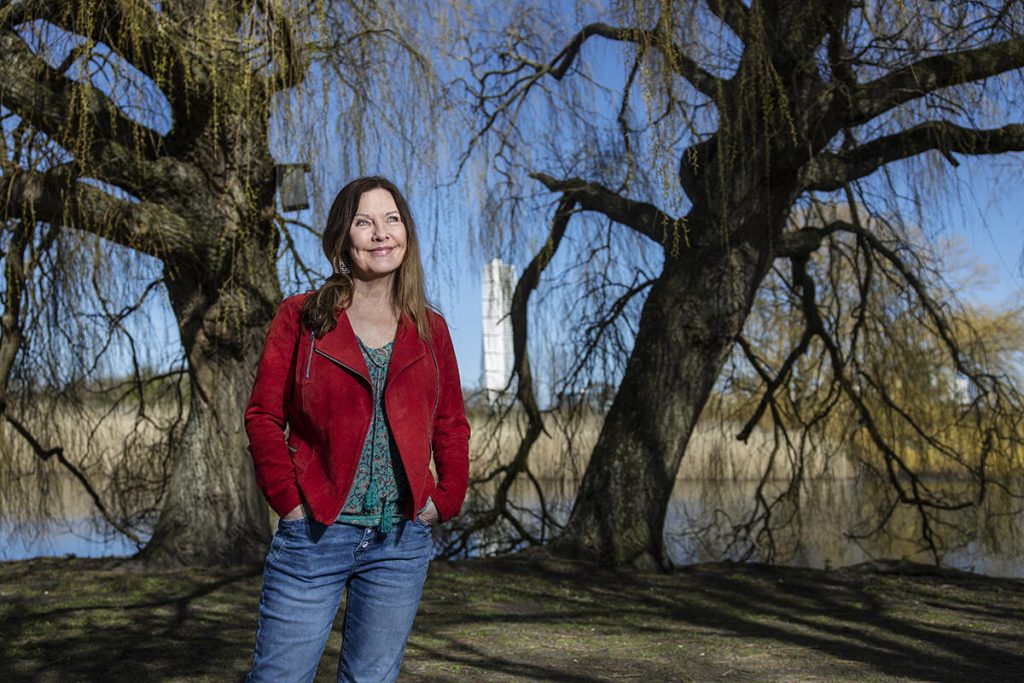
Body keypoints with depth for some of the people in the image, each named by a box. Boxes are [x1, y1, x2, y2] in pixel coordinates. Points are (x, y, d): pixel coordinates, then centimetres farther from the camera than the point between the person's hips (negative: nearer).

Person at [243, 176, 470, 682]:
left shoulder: (429, 331, 8)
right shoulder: (301, 317, 0)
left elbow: (452, 427, 14)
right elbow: (263, 416, -1)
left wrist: (445, 500, 3)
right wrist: (288, 499, -8)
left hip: (401, 541, 3)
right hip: (314, 533, -2)